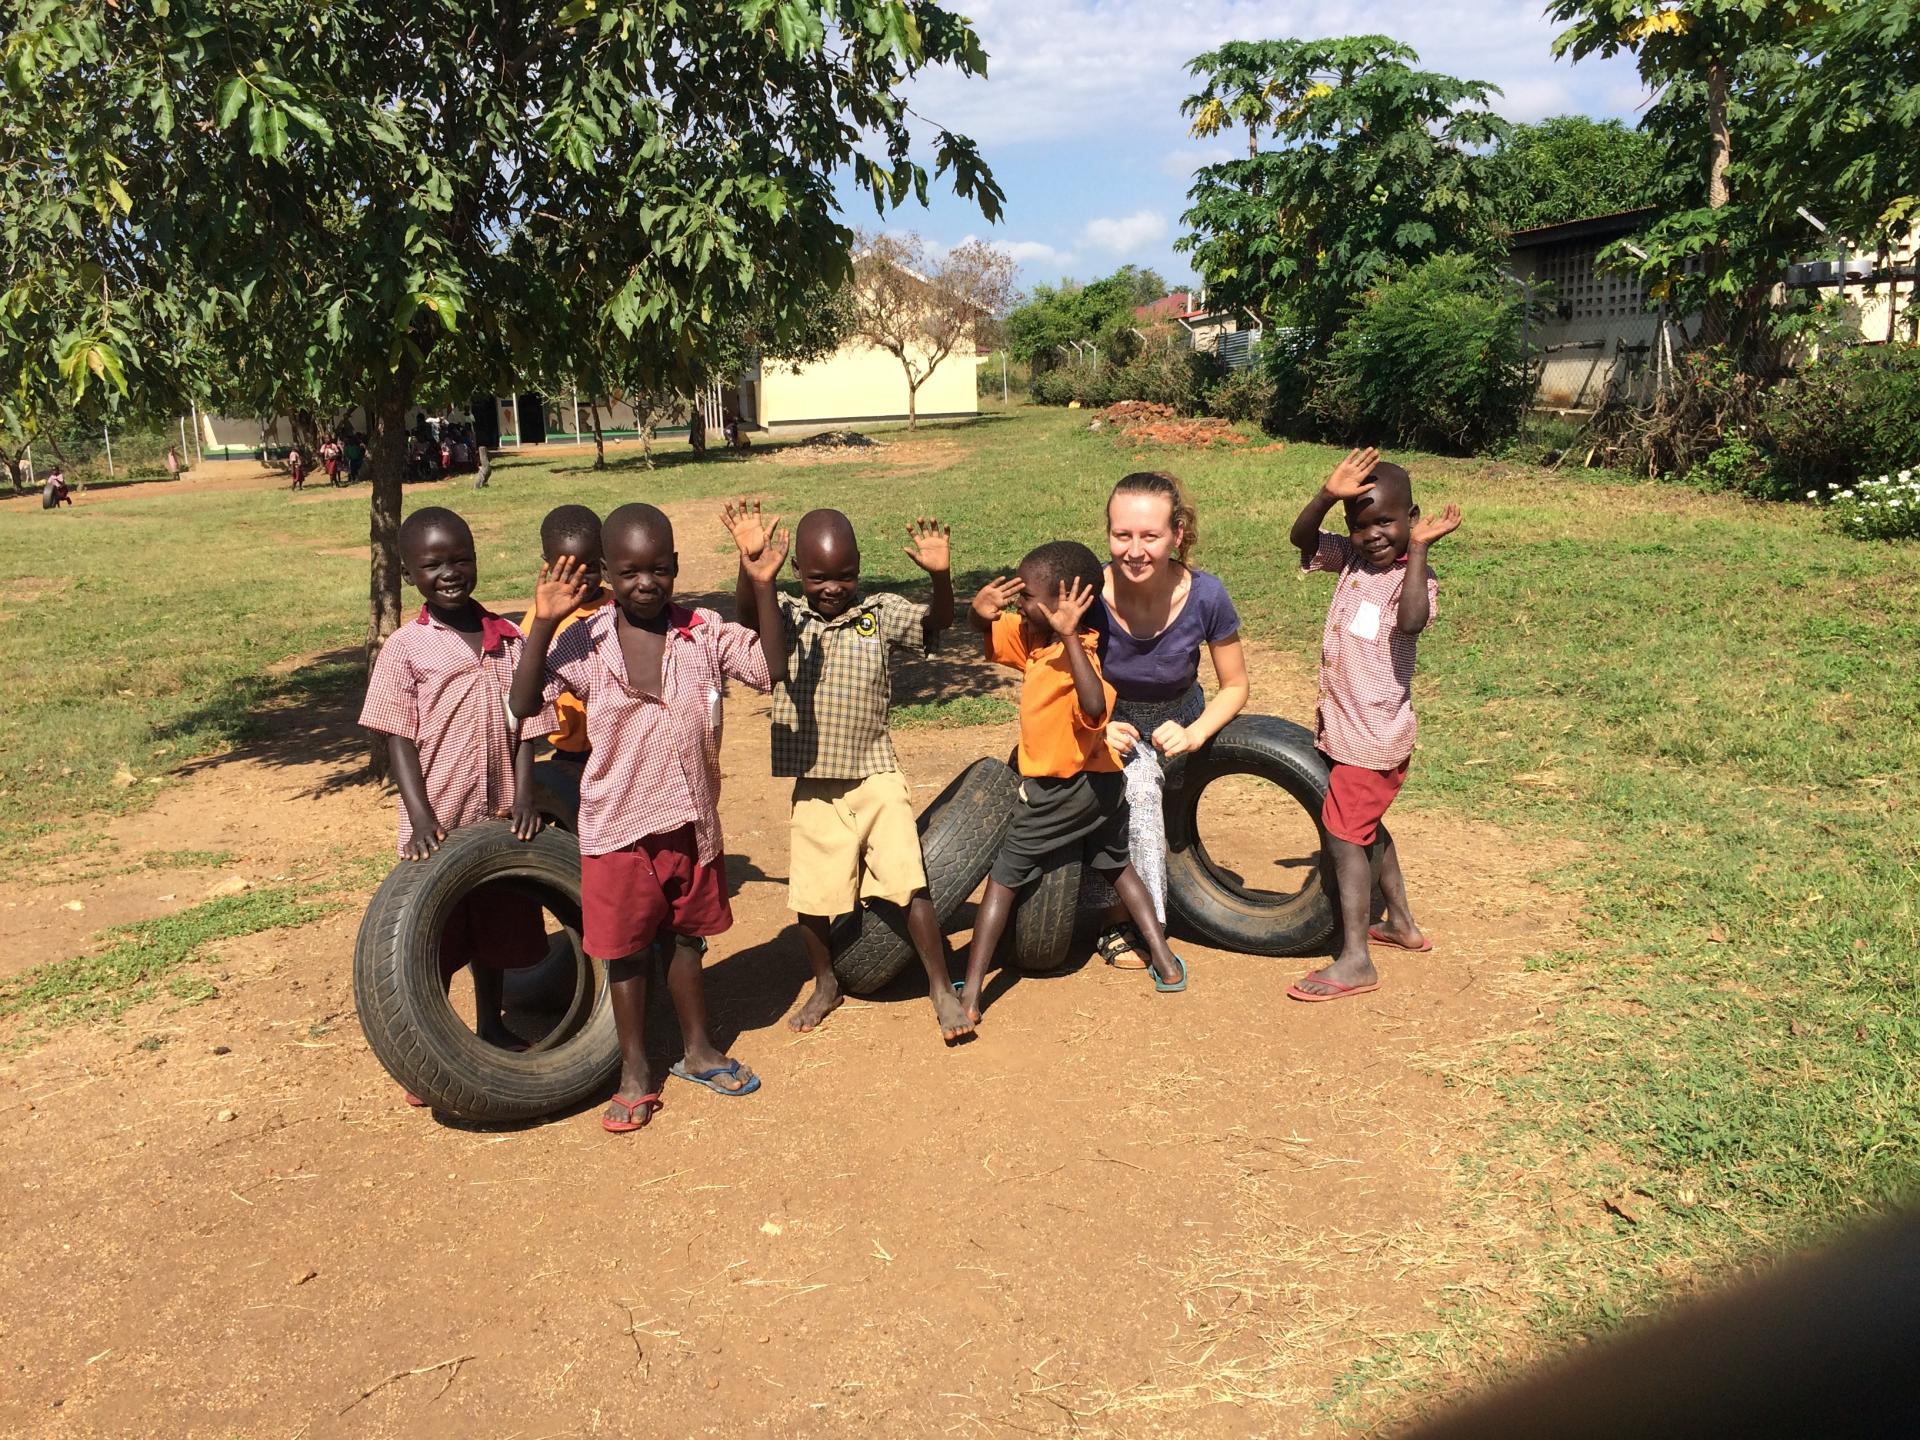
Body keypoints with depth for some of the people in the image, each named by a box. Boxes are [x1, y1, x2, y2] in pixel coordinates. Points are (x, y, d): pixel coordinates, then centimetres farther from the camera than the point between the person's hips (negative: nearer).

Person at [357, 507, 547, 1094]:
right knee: (434, 939, 7)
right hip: (438, 824, -3)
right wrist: (421, 818, -19)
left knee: (497, 928, 19)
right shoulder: (406, 648, -8)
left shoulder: (509, 639, 2)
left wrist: (524, 793, -9)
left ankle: (491, 1025, 38)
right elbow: (399, 739, -10)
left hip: (500, 817, 4)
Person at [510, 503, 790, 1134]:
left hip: (692, 822, 2)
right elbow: (525, 702, -16)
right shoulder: (585, 643, -9)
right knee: (625, 950, 10)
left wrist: (762, 587, -18)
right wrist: (543, 624, -27)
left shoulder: (703, 633, -4)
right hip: (617, 827, -2)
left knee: (686, 939, 19)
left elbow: (772, 667, -10)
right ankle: (635, 1072, 27)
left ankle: (698, 1050, 38)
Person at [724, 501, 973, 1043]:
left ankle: (942, 990, 6)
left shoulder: (880, 613, 0)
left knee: (909, 881, -9)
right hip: (813, 784, 1)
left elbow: (937, 621, -11)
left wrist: (940, 575, -32)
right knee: (811, 896, 10)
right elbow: (746, 611, -20)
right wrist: (749, 564, -41)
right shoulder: (785, 619, -2)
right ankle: (825, 985, 35)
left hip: (877, 776, -1)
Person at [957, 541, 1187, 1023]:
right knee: (1115, 865, 26)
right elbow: (988, 632, 11)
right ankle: (1165, 961, 30)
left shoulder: (1075, 654, -25)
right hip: (1101, 783, 9)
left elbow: (1095, 710, -43)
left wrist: (1071, 638, -45)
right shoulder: (1032, 637, 0)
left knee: (1005, 874, 2)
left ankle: (969, 994, 4)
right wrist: (981, 611, -13)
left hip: (1063, 790, -9)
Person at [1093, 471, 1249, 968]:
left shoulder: (1205, 596, -24)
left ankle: (1116, 915, 5)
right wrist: (1097, 729, -28)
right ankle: (1119, 921, -14)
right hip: (1108, 727, -2)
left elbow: (1234, 686, -8)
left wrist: (1194, 736, -24)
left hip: (1175, 728, 2)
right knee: (1138, 784, -27)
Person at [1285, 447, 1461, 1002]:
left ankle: (1355, 961, -2)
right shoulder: (1350, 558, 4)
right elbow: (1301, 538, -3)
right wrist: (1328, 494, -19)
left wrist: (1419, 547, -32)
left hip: (1375, 734, -8)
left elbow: (1411, 620, -35)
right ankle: (1402, 924, 39)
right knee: (1364, 824, 21)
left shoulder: (1415, 576, -15)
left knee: (1342, 832, -9)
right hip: (1342, 722, 9)